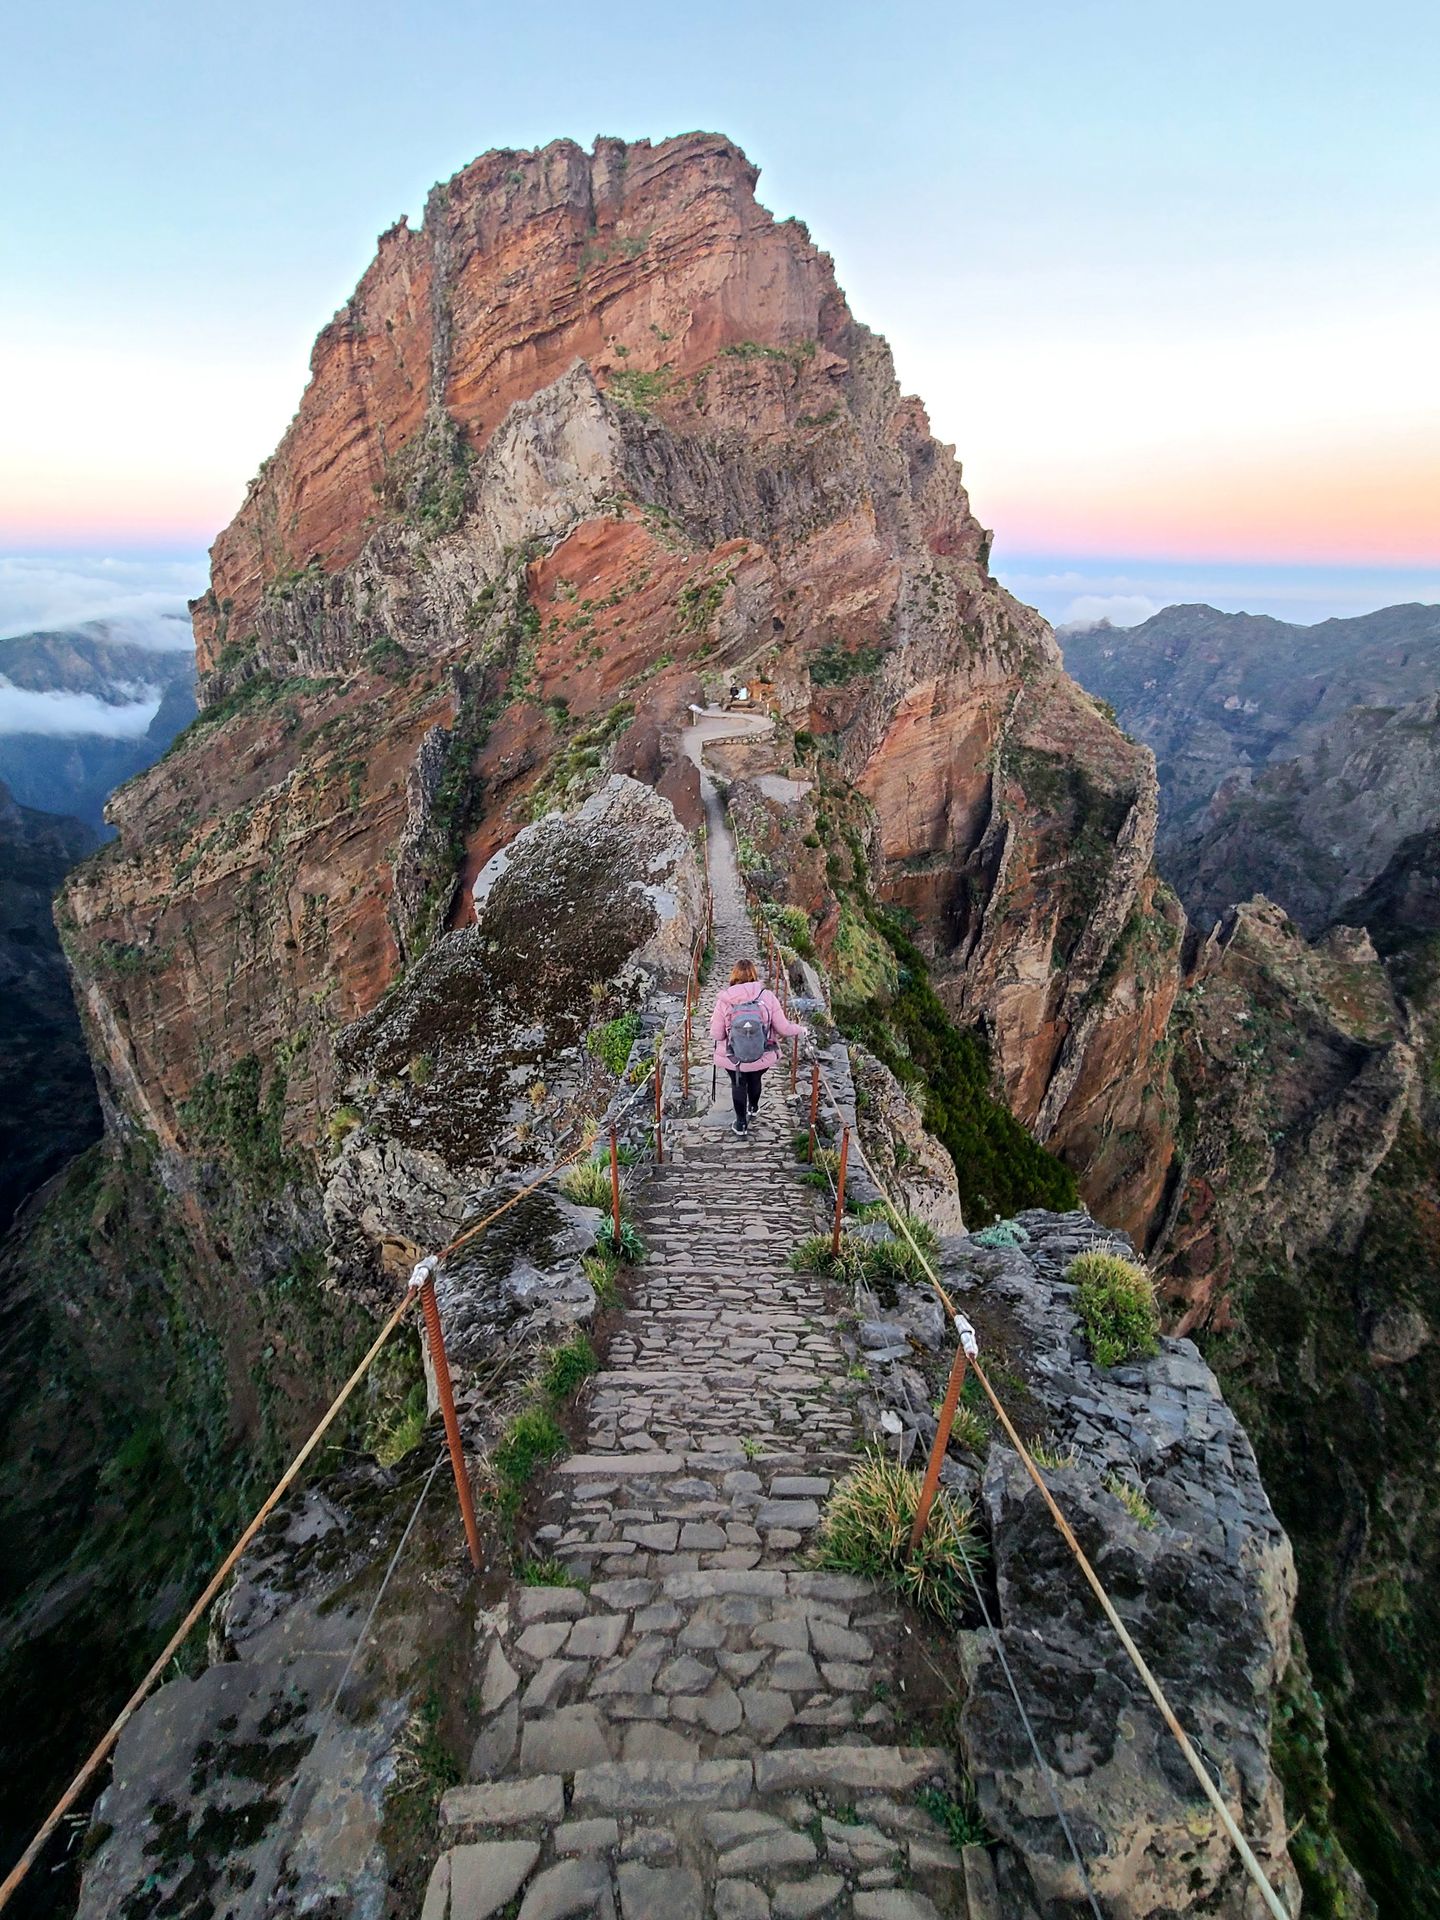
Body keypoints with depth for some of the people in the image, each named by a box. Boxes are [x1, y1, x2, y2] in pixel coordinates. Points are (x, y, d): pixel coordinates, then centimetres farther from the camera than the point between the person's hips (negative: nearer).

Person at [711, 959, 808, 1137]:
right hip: (762, 1057, 2)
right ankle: (753, 1108, 59)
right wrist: (802, 1031, 8)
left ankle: (741, 1123, 39)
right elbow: (783, 1028, -12)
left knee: (738, 1085, 25)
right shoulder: (767, 997, -17)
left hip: (732, 1058, -2)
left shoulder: (724, 1000, -19)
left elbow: (716, 1034, -13)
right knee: (755, 1081, 31)